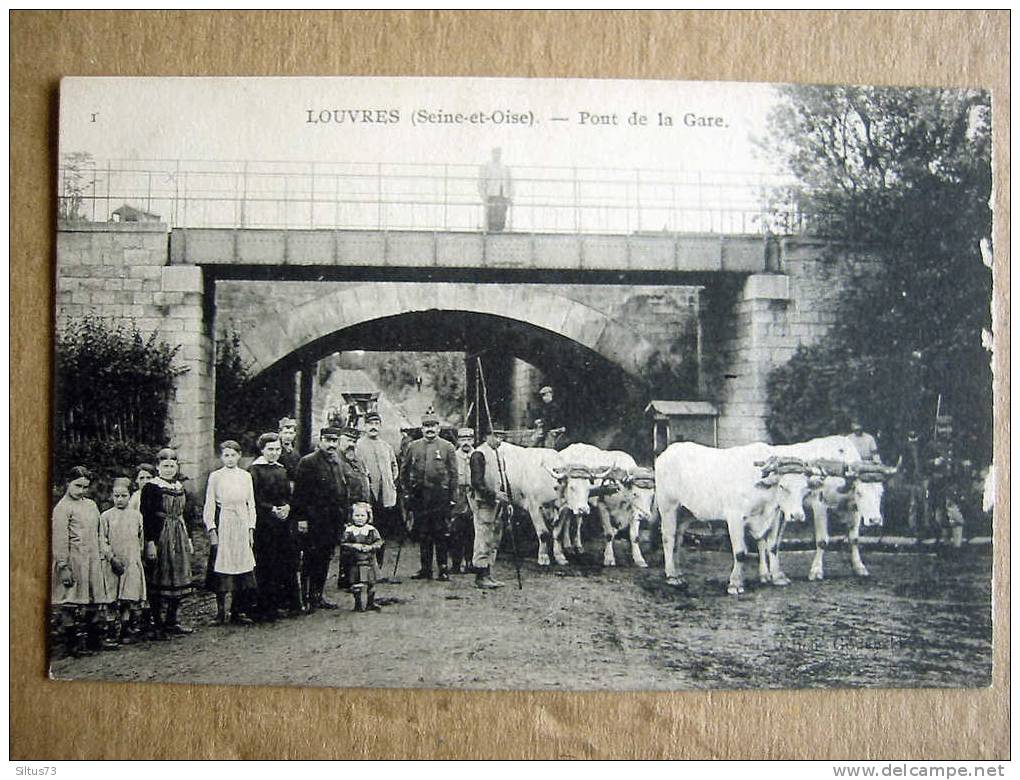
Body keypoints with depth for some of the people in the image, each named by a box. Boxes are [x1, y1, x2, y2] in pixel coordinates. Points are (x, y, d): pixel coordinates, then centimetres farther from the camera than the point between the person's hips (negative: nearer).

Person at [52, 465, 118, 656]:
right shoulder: (62, 508, -7)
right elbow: (60, 540, -11)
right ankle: (75, 642, 3)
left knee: (99, 599, 9)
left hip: (94, 561, 7)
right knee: (74, 604, -2)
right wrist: (63, 566, -15)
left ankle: (102, 636, 16)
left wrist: (105, 553, 14)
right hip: (75, 561, -7)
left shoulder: (91, 505, 15)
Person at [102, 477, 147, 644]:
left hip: (133, 563, 0)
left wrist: (137, 554, 3)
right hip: (115, 564, 0)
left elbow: (142, 539, 13)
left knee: (133, 599, -5)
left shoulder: (136, 515, 9)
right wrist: (112, 558, -7)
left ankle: (133, 630, 3)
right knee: (116, 601, 1)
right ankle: (117, 631, 8)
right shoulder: (106, 516, 5)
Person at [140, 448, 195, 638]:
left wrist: (188, 539, 17)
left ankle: (171, 621, 18)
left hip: (179, 537, 7)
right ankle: (156, 623, 5)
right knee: (157, 581, -2)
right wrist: (150, 542, -18)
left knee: (179, 579, 9)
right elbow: (145, 516, -12)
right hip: (159, 536, -7)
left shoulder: (179, 487, 12)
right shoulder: (151, 487, -8)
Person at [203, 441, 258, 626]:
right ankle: (221, 611, 4)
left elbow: (251, 505, 13)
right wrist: (212, 530, -7)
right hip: (222, 525, -3)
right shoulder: (215, 477, 2)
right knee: (221, 567, -4)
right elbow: (209, 506, 1)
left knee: (242, 567, 0)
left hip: (242, 526, 3)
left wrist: (251, 529, 5)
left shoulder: (246, 476, 10)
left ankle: (239, 611, 6)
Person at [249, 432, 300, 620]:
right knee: (267, 567, -3)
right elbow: (254, 499, -10)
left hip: (283, 520, 6)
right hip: (264, 525, -6)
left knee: (288, 563, 6)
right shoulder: (254, 470, -5)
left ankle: (290, 604, 16)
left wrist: (287, 506, -3)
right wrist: (272, 510, -18)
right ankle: (267, 609, 3)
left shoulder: (282, 469, 16)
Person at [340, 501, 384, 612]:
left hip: (369, 562, 1)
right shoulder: (349, 530, 1)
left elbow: (379, 542, 1)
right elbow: (343, 544, -2)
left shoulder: (371, 530, 2)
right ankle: (359, 605, 9)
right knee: (357, 585, -2)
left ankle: (370, 603, 23)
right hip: (354, 563, -1)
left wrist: (370, 547, -15)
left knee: (371, 584, 8)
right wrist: (353, 546, -16)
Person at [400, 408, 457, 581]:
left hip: (440, 494, -3)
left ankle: (443, 569, 6)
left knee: (441, 534, -2)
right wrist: (407, 493, 6)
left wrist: (451, 497, -2)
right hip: (419, 496, 3)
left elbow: (453, 474, 3)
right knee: (423, 534, 7)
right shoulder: (413, 446, 9)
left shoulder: (447, 447, 3)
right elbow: (404, 471, 14)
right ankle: (425, 569, 14)